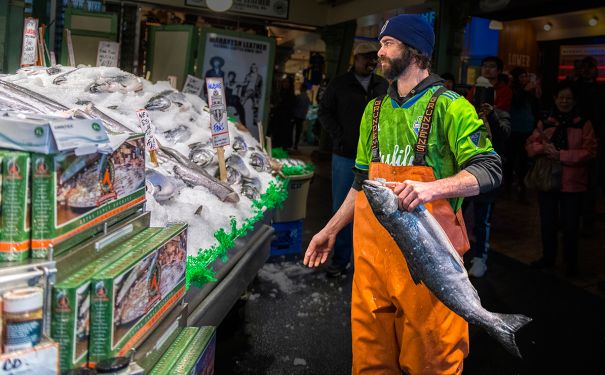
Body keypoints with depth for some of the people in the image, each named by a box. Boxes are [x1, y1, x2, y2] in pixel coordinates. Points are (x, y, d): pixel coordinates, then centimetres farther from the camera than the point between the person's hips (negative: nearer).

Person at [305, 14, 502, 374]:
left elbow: (489, 170, -13)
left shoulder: (449, 106, -4)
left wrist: (432, 188, -29)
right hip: (373, 250, 6)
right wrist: (331, 230, 20)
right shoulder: (376, 109, 16)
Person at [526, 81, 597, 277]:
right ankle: (548, 257, 32)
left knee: (570, 224, 5)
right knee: (547, 222, 14)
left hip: (572, 182, -3)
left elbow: (589, 151, -10)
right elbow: (530, 145, 4)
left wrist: (560, 154, -20)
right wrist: (543, 148, -18)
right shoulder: (544, 123, 6)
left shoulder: (584, 124, -3)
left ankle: (571, 262, 22)